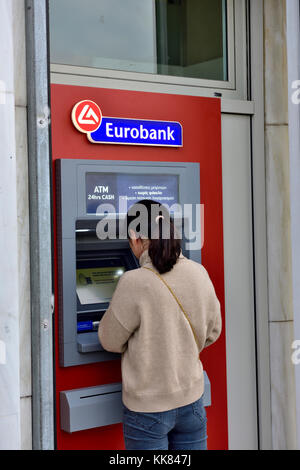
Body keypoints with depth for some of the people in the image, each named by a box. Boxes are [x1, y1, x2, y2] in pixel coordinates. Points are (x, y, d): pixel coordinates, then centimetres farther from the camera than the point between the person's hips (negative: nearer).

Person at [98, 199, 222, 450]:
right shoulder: (199, 273, -6)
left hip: (147, 406, -4)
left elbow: (110, 341, -9)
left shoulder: (134, 283, -21)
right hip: (191, 400, 5)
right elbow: (212, 332, 7)